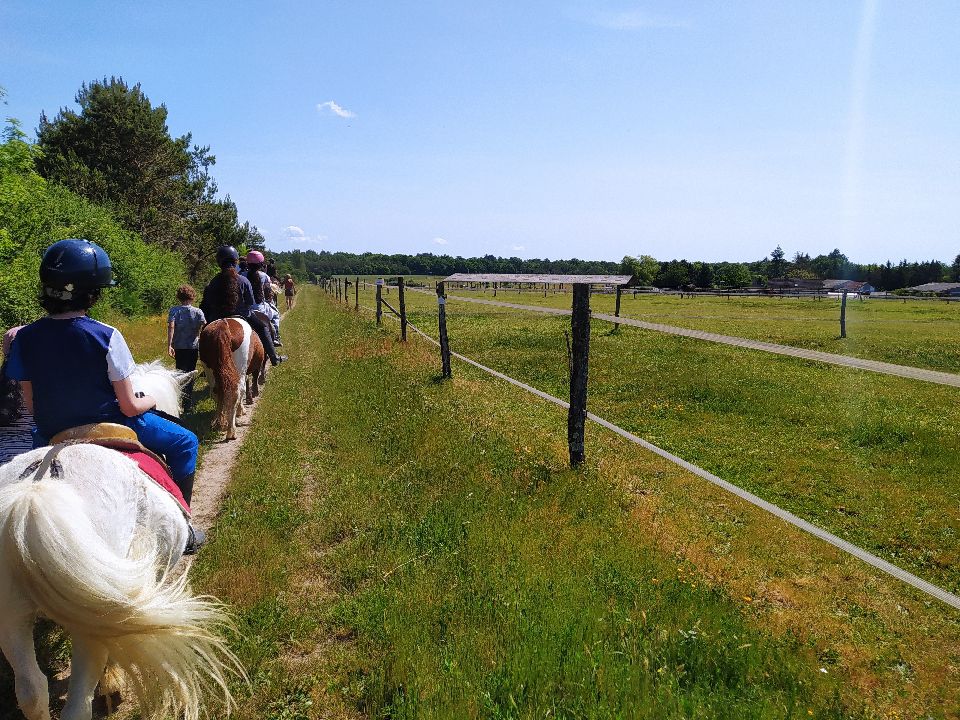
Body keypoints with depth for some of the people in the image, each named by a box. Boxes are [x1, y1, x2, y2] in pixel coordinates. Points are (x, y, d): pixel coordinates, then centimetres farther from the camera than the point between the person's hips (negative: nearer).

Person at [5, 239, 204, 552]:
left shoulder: (24, 339, -10)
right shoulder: (106, 337, -23)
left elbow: (30, 404, 0)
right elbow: (129, 407, -18)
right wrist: (151, 401, 4)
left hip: (52, 433, 5)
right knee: (185, 442, 17)